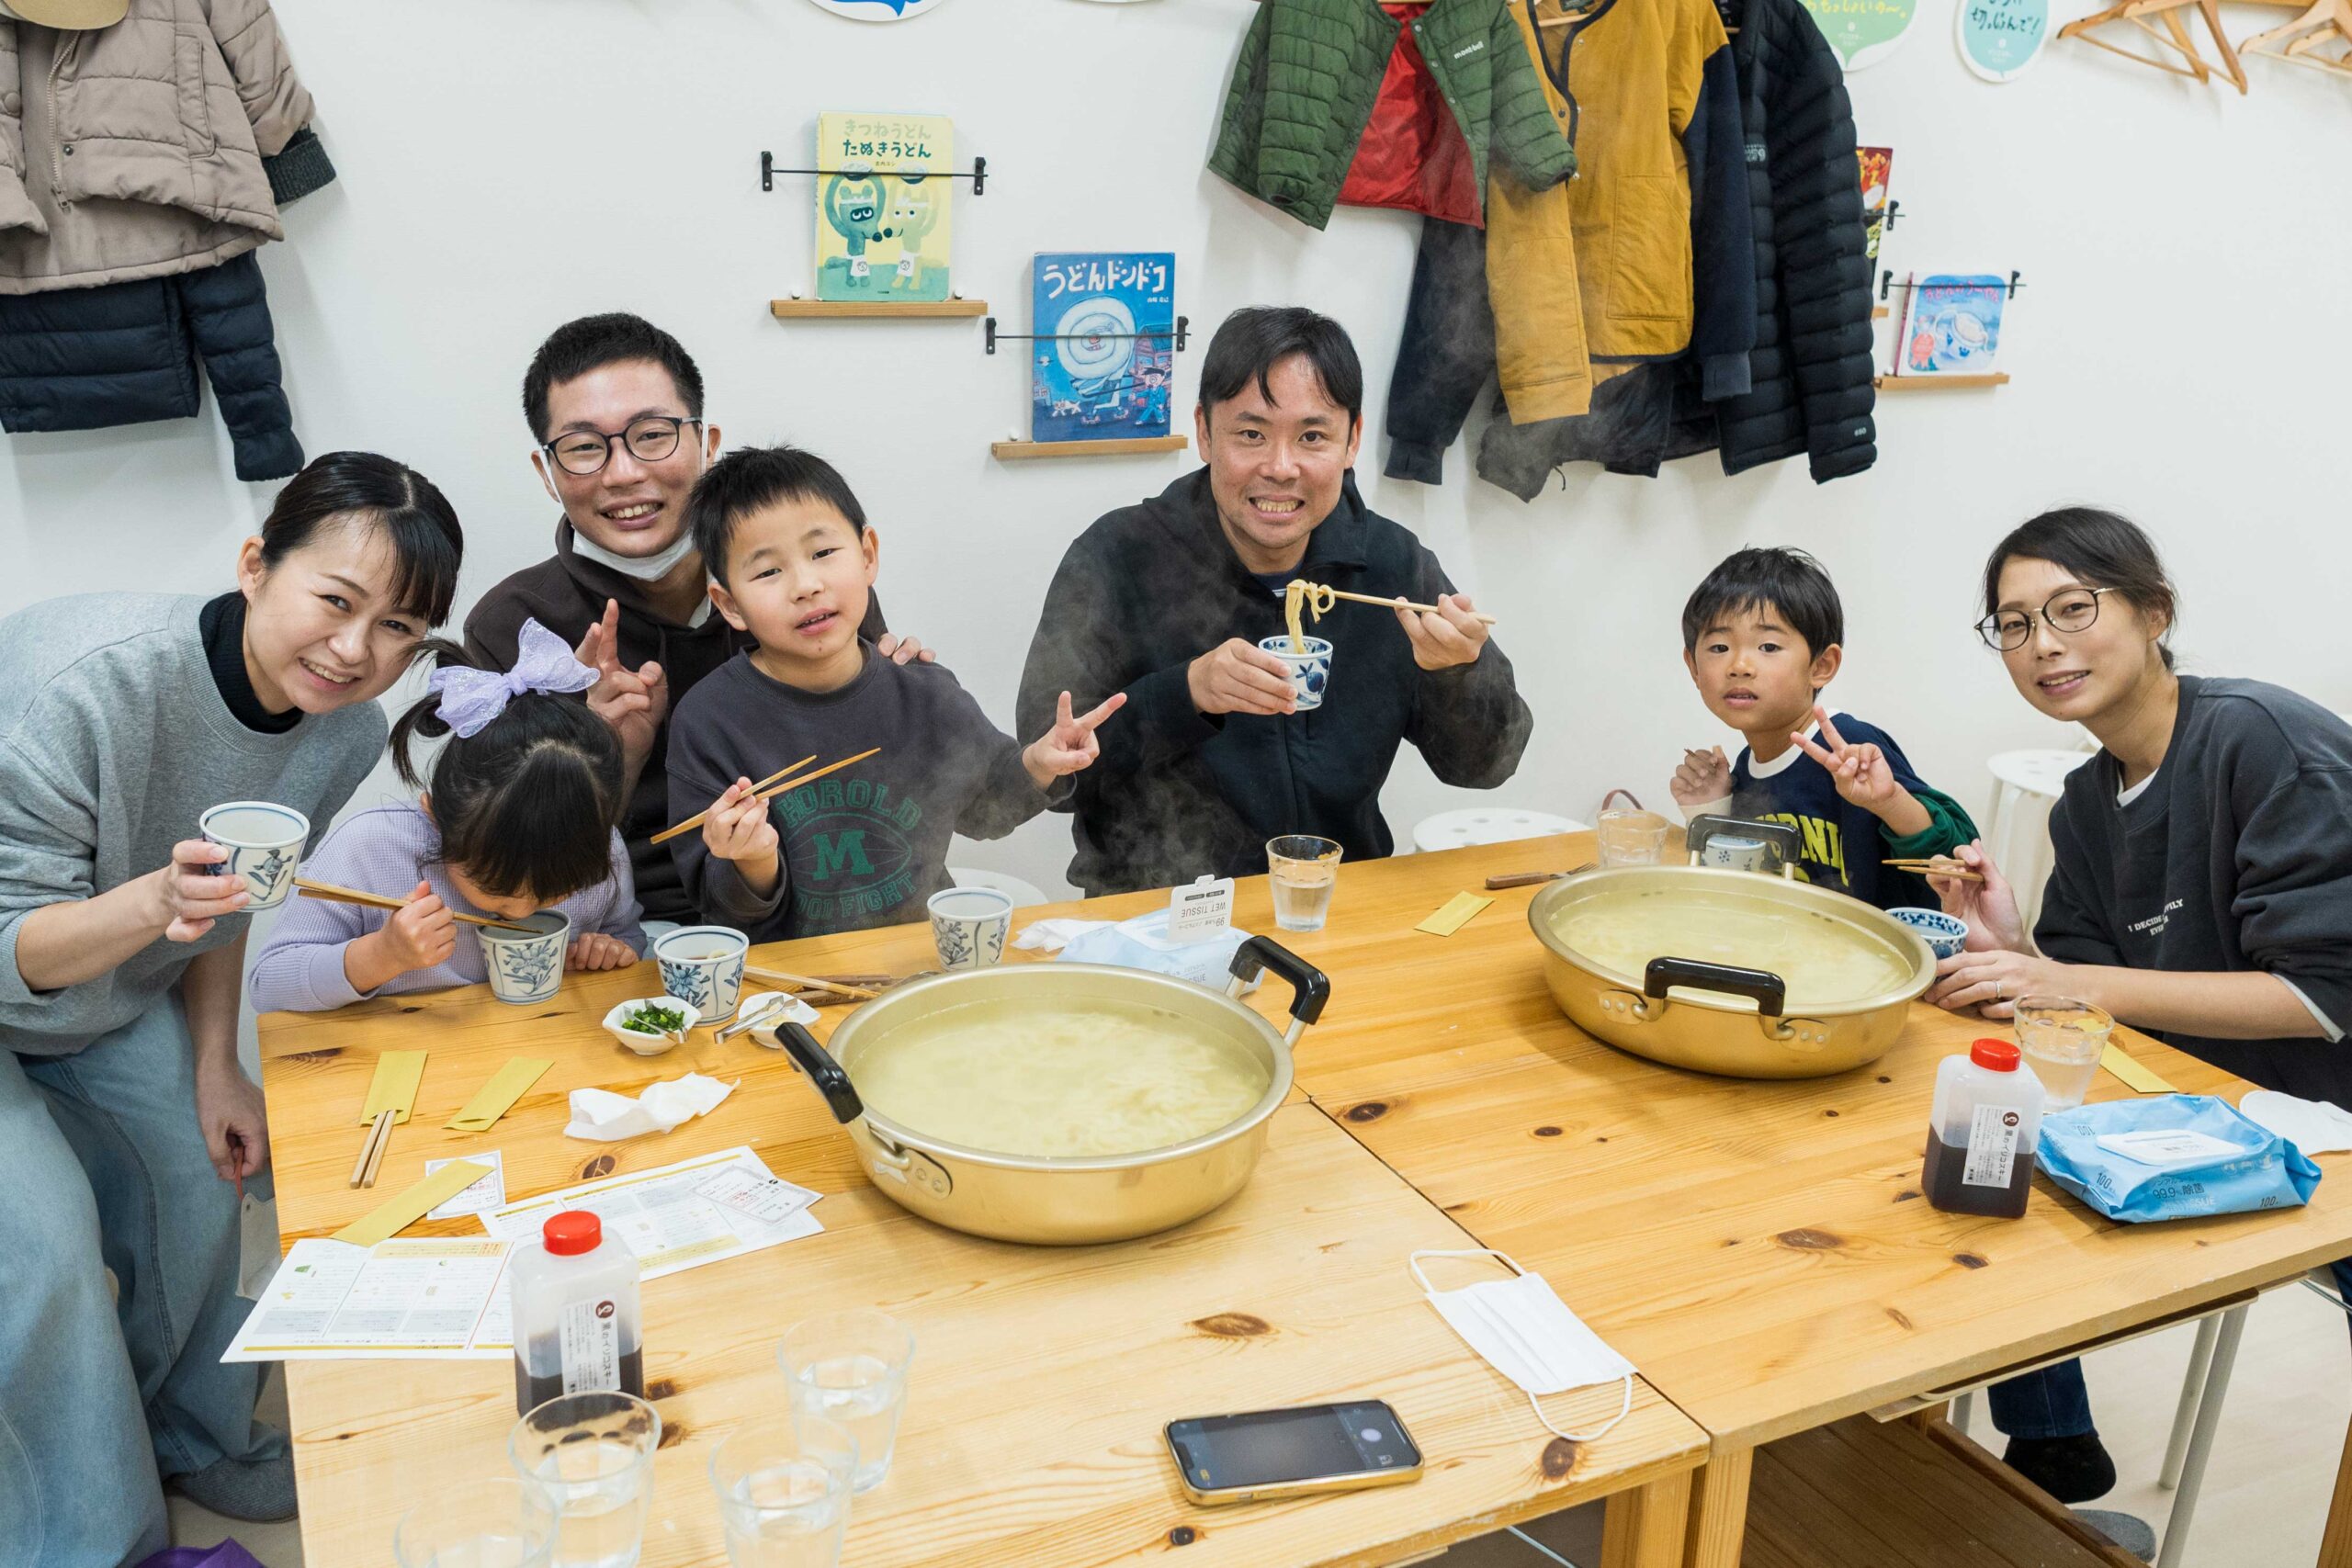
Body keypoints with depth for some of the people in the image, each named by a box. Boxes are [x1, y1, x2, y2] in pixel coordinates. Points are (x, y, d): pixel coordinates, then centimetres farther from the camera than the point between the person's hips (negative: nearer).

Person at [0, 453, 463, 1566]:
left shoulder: (347, 732, -16)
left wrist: (214, 1067, -3)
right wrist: (150, 904, -50)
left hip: (110, 994, 6)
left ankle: (193, 1443, 32)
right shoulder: (90, 682, -38)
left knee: (202, 1179, 6)